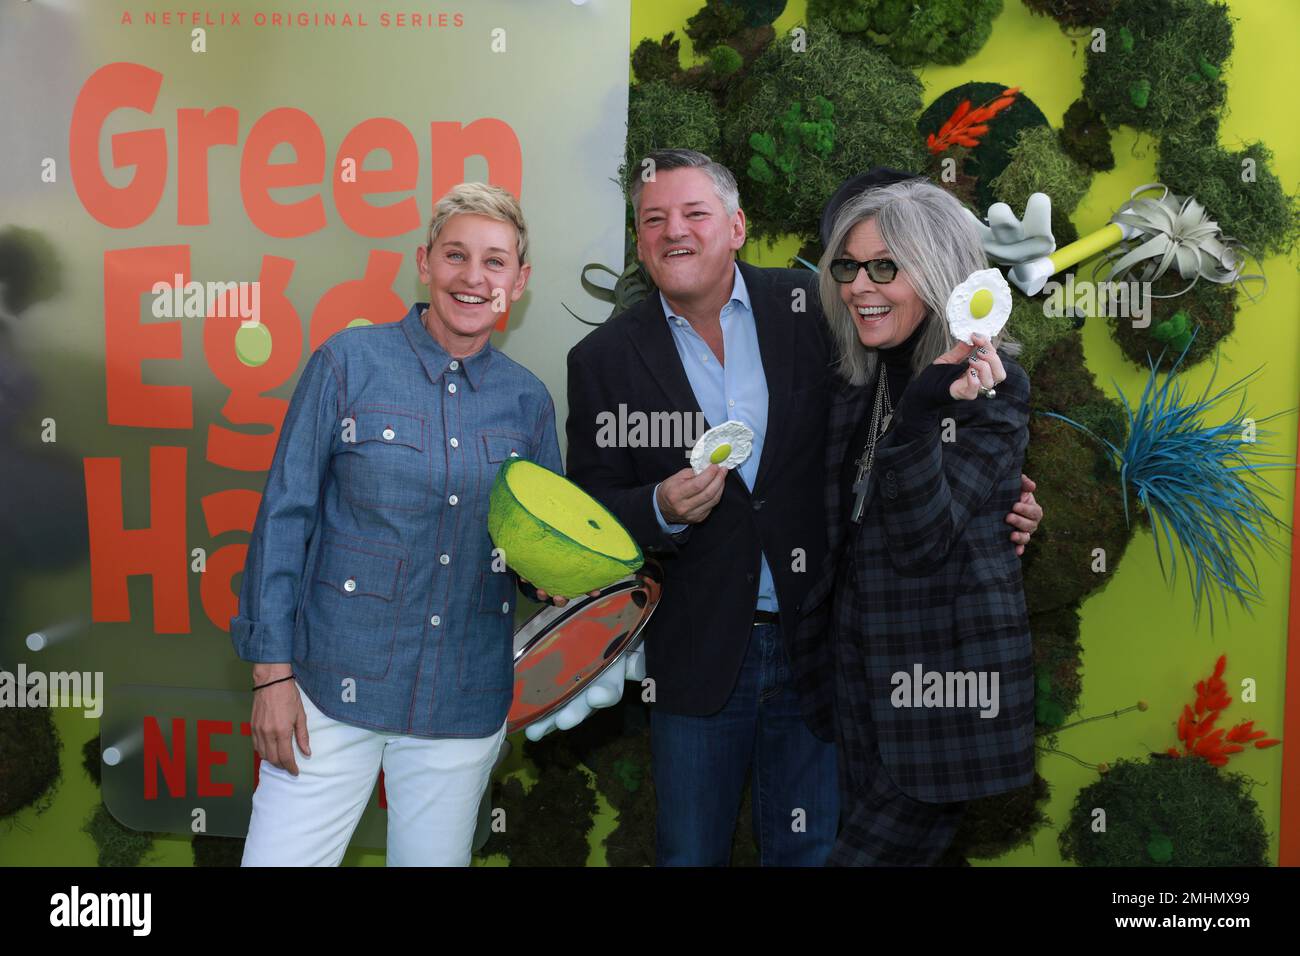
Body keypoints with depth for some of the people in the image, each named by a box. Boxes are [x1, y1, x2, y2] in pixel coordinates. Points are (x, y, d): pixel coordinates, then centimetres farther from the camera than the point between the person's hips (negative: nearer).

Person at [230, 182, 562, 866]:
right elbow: (284, 516, -4)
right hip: (334, 683, -2)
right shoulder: (349, 362, -4)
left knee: (434, 858, 13)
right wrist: (272, 671, -7)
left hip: (465, 705, 3)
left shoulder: (528, 400, 5)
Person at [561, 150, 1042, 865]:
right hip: (697, 655, 0)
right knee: (689, 853, 13)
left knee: (809, 849, 13)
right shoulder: (604, 360, -1)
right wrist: (662, 509, -20)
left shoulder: (814, 308, -1)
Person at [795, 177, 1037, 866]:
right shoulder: (856, 380, 5)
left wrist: (919, 412, -34)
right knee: (865, 830, 15)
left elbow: (923, 542, -22)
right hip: (859, 667, 6)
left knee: (870, 853, -2)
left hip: (943, 678, -6)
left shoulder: (993, 385, -12)